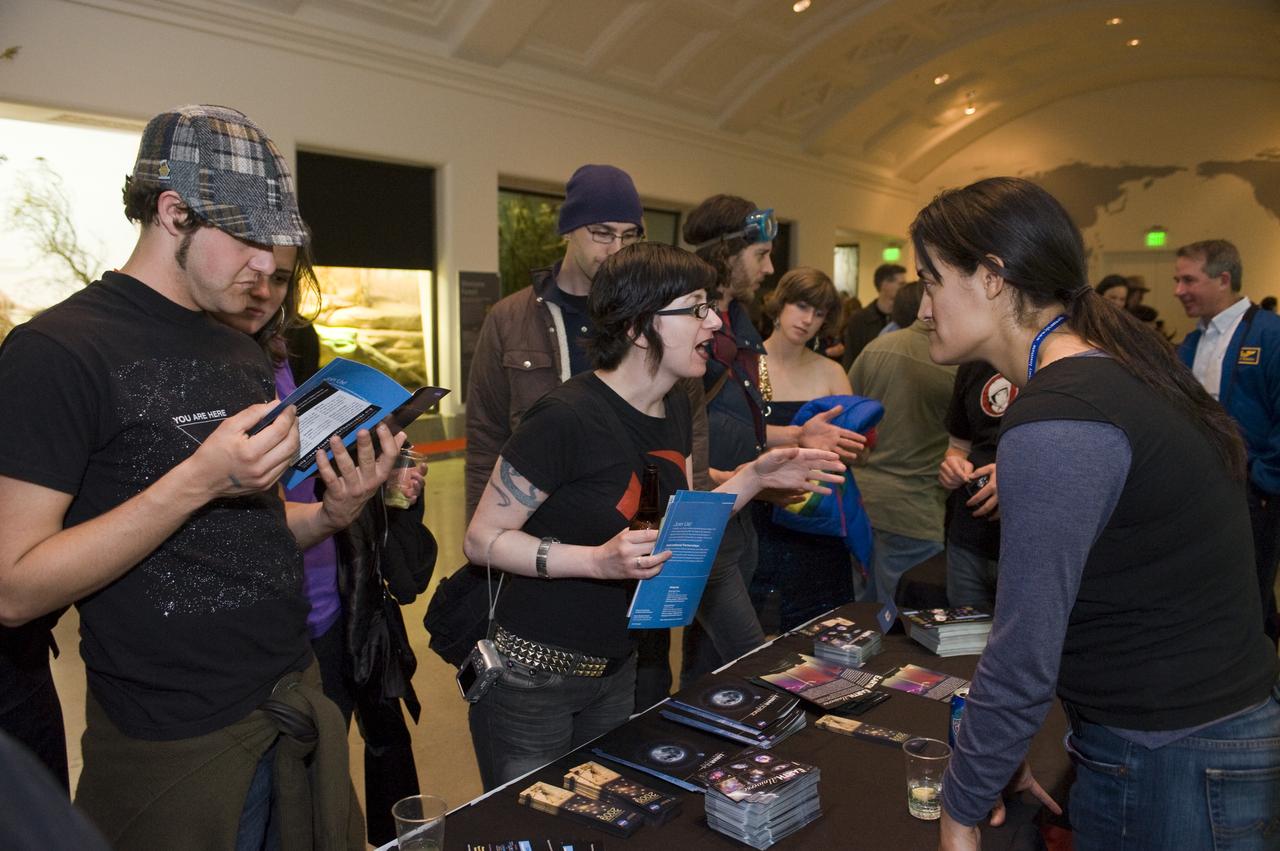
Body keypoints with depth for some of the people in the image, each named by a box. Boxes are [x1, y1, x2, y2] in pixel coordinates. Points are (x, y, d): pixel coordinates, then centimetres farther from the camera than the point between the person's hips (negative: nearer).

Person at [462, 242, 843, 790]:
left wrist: (754, 477, -2)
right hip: (532, 677, -7)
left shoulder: (674, 408, 2)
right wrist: (598, 560, -31)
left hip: (617, 666, 7)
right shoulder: (567, 417, -24)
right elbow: (481, 540, -19)